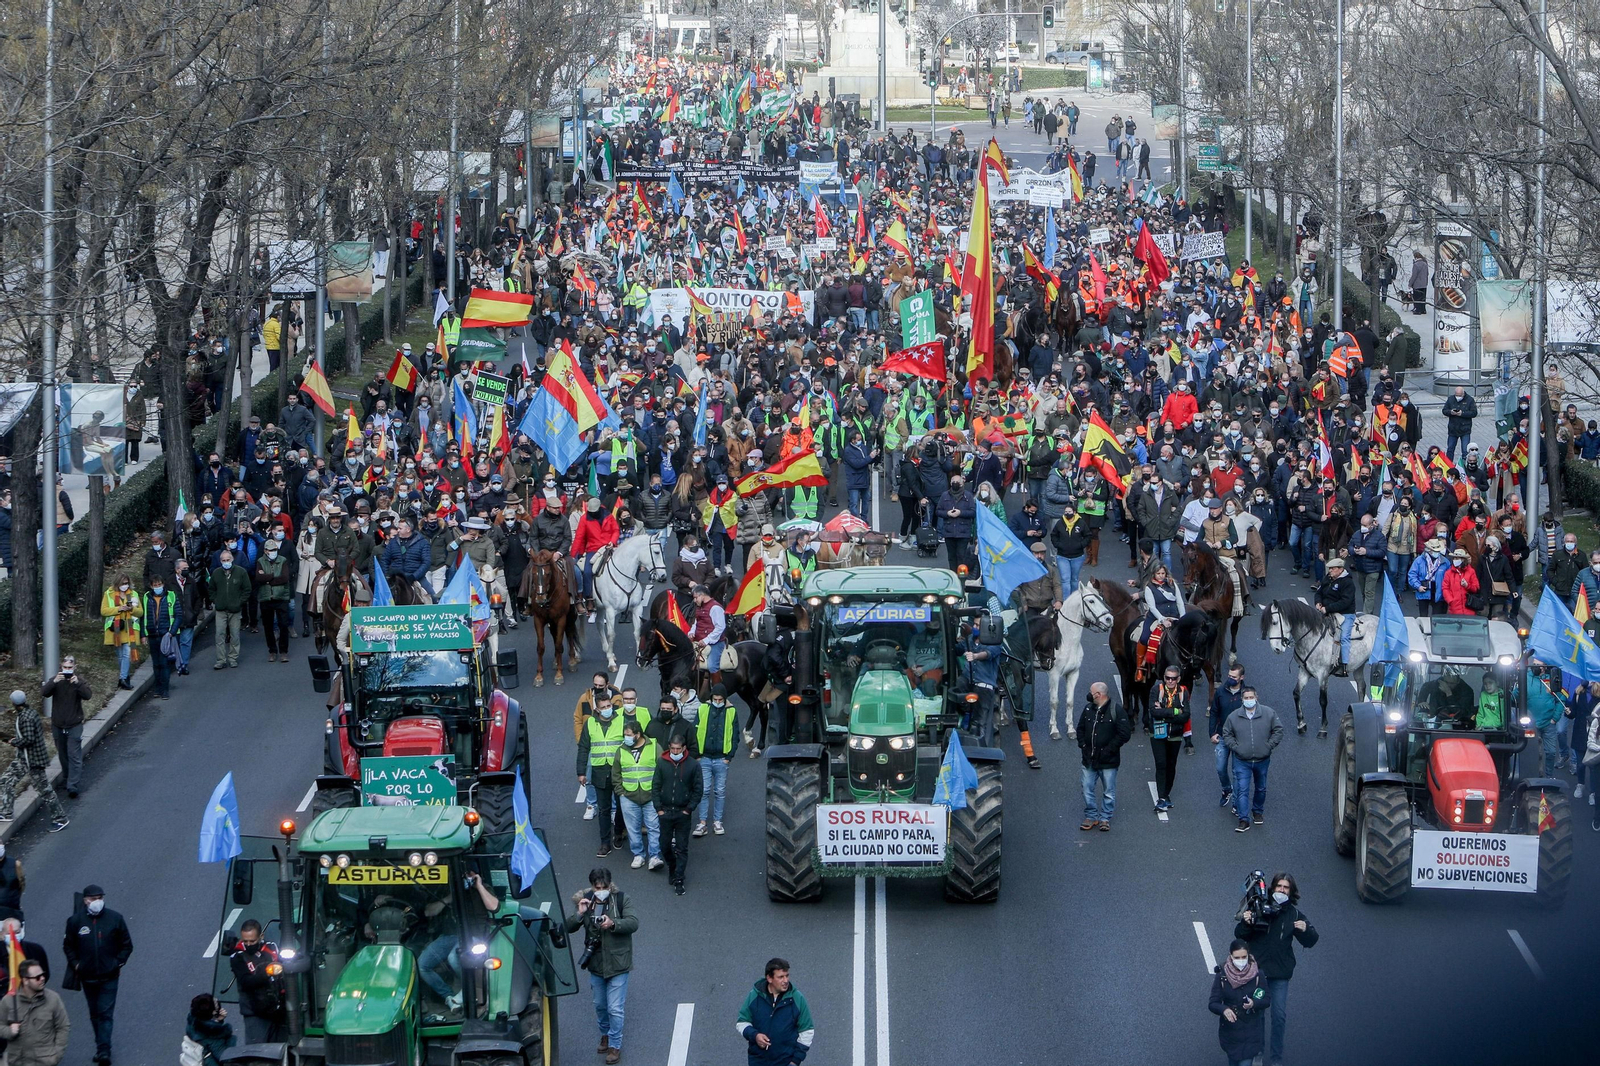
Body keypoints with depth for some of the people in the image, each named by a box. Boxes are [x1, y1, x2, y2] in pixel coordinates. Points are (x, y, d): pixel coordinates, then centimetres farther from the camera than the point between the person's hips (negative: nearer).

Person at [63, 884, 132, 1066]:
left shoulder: (115, 919, -6)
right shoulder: (76, 921, -4)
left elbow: (126, 944, 5)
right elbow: (68, 945, 8)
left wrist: (118, 963, -3)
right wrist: (75, 964, -1)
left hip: (109, 976, -2)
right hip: (87, 977, 2)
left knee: (105, 1014, -8)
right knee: (95, 1014, 14)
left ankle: (103, 1051, -10)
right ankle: (103, 1047, 27)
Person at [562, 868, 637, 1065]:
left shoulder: (621, 900, -13)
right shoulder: (586, 901, -3)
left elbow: (633, 923, -22)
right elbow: (568, 928, -4)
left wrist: (613, 924, -38)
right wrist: (579, 914, -23)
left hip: (617, 964, -4)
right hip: (595, 964, 4)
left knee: (615, 1009, -2)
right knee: (600, 1005, 20)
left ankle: (615, 1045, 14)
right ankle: (605, 1034, 43)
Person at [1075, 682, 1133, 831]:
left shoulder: (1116, 710, -12)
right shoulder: (1088, 708, 6)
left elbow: (1124, 734, -14)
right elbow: (1080, 728, 18)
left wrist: (1110, 749, -16)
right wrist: (1083, 745, 4)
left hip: (1108, 761, -5)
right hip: (1089, 760, 5)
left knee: (1108, 792, 5)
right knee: (1087, 790, 7)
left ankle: (1105, 819, 17)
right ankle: (1091, 817, 20)